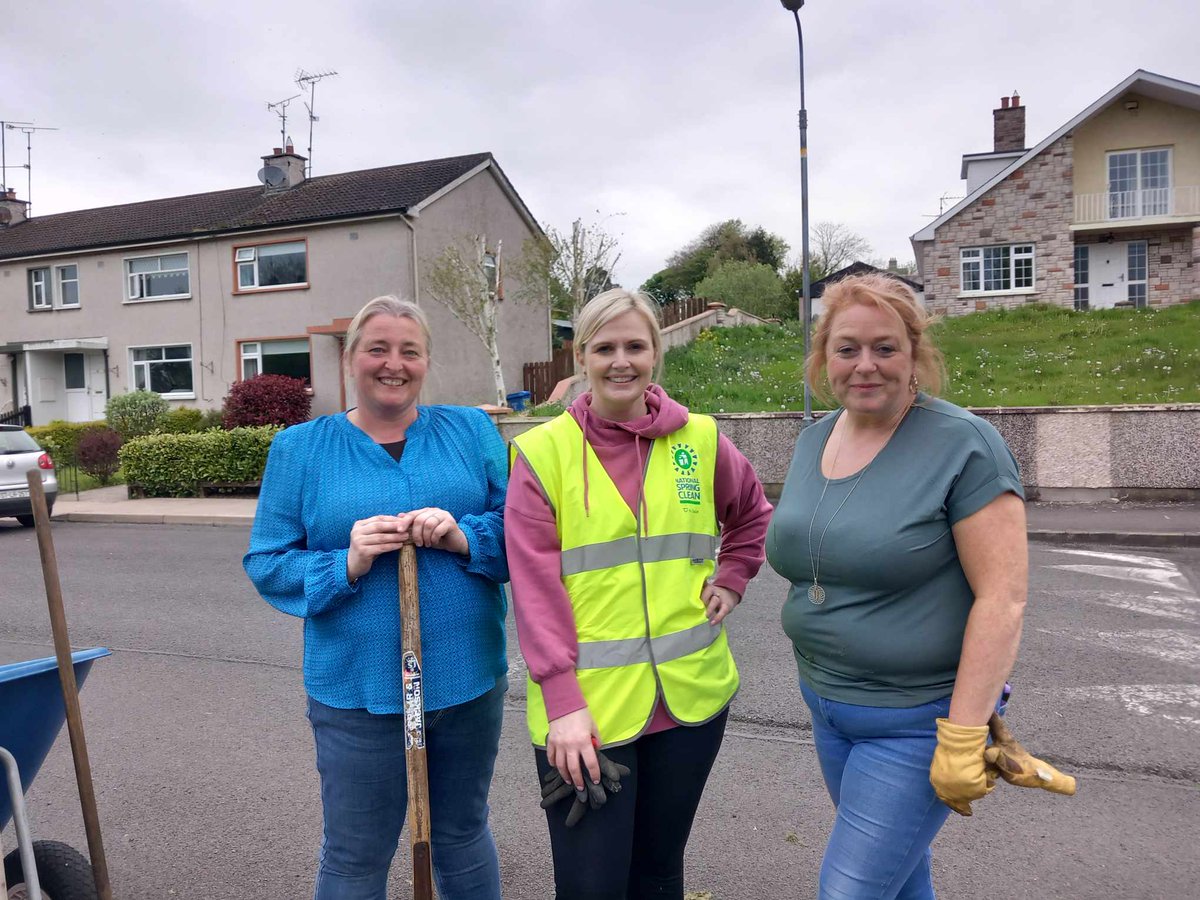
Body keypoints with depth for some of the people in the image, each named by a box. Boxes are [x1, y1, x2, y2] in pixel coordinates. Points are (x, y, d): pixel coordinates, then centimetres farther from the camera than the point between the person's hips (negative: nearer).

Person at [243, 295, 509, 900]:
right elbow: (265, 563, -1)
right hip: (358, 689, -1)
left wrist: (464, 537, -20)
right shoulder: (299, 448, 0)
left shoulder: (470, 430, 2)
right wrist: (347, 564, -18)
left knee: (463, 835, 22)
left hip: (469, 680, 2)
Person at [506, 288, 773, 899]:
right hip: (585, 707, -3)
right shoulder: (542, 451, -7)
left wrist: (730, 580, 8)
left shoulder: (699, 439, 2)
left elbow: (753, 514, 21)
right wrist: (562, 702, -15)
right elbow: (536, 589, -10)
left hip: (691, 694, 3)